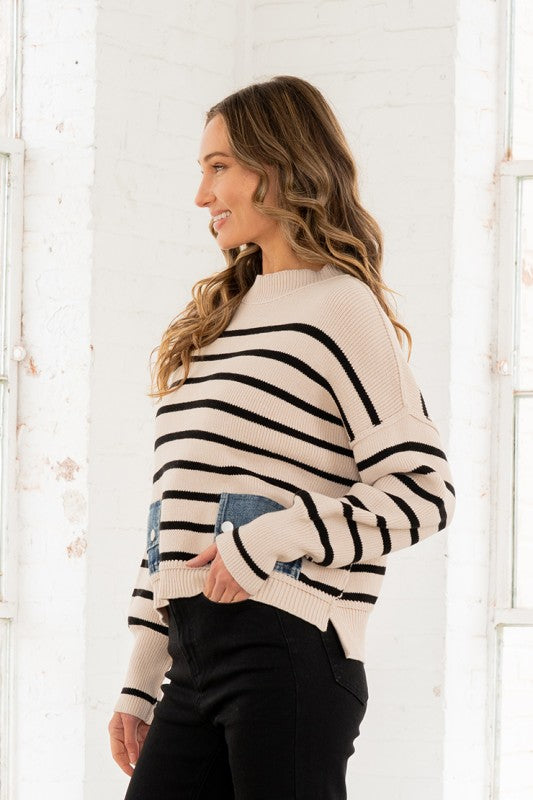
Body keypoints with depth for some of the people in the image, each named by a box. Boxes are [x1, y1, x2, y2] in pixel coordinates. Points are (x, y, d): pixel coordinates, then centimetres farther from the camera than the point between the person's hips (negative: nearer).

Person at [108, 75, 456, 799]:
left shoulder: (342, 309, -2)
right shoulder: (221, 318, 21)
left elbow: (424, 489, -10)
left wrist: (273, 536, -18)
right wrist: (141, 683, 19)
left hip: (286, 652, -7)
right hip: (193, 664, 7)